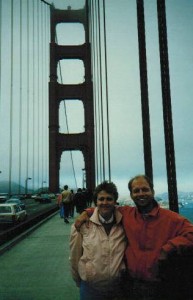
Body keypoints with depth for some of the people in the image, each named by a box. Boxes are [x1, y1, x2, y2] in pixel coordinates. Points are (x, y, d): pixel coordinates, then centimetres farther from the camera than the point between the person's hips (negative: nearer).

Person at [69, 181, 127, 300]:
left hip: (118, 286, 2)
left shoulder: (123, 223, -8)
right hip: (90, 287, -1)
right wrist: (77, 279, 7)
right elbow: (75, 255, -3)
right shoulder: (83, 224, -12)